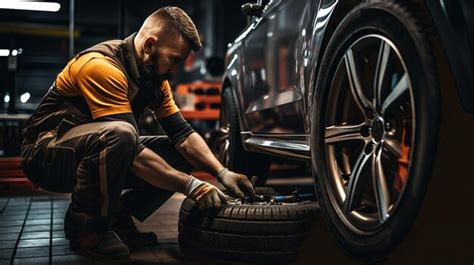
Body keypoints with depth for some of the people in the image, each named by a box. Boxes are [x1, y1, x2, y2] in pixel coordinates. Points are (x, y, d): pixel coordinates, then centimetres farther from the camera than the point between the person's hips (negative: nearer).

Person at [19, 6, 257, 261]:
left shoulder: (154, 75, 1)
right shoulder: (101, 67, -26)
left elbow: (183, 133, -1)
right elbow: (134, 152, -31)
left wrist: (222, 172, -15)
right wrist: (190, 185, -30)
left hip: (96, 150, 8)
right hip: (47, 153, -8)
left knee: (179, 156, -4)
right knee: (119, 135, -38)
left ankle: (117, 219, 2)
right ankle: (86, 228, -16)